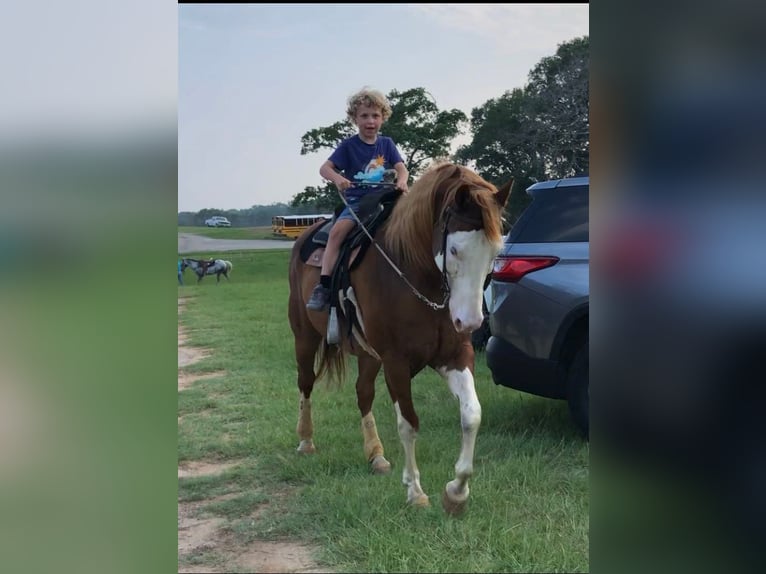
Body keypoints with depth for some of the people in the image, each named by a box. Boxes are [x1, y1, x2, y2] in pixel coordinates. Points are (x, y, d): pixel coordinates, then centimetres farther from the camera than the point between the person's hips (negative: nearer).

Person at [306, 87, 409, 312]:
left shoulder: (387, 144, 11)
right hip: (356, 201, -2)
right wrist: (337, 178, -26)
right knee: (338, 230, -28)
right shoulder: (348, 146, 3)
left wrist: (401, 181, -21)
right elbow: (325, 168, -3)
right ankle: (322, 287, -30)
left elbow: (401, 168, 3)